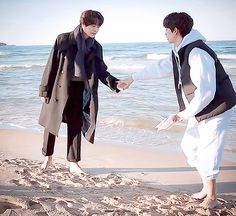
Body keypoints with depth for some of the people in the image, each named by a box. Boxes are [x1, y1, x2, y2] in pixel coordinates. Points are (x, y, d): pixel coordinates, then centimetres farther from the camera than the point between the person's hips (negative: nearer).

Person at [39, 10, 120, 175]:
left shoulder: (96, 47, 3)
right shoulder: (63, 40, -7)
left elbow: (101, 71, 4)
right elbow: (52, 65, -6)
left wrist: (115, 83, -14)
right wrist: (45, 90, -6)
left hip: (80, 92, 2)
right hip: (59, 89, -2)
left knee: (75, 126, 4)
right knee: (51, 124, 8)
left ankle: (73, 163, 15)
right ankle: (48, 158, 29)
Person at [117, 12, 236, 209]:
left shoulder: (197, 54, -26)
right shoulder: (179, 53, 4)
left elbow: (206, 92, -29)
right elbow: (159, 67, 16)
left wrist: (184, 114, -20)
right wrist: (132, 78, 19)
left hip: (217, 109, -10)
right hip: (200, 110, 10)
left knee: (208, 152, -2)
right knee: (190, 146, 14)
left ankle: (211, 197, 16)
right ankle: (207, 187, 28)